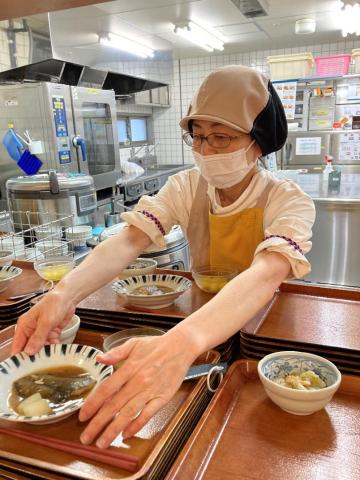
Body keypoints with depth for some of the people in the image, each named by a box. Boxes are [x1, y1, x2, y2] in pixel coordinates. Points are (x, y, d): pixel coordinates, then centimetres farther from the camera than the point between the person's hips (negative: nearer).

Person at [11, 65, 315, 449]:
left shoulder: (290, 202, -19)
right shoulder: (187, 187, -8)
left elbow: (267, 273, -39)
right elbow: (129, 240, -22)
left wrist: (179, 344, -56)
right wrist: (64, 293, -42)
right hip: (198, 314, 3)